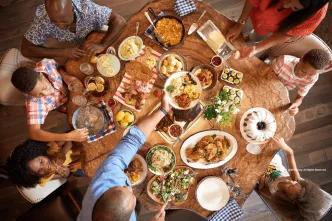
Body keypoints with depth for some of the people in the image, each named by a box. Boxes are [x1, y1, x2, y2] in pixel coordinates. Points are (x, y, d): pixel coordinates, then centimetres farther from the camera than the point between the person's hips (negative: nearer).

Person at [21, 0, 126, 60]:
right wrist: (62, 53, -40)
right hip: (64, 46, 2)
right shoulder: (42, 17, -34)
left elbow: (119, 20, -33)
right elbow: (26, 49, -29)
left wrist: (102, 45, -46)